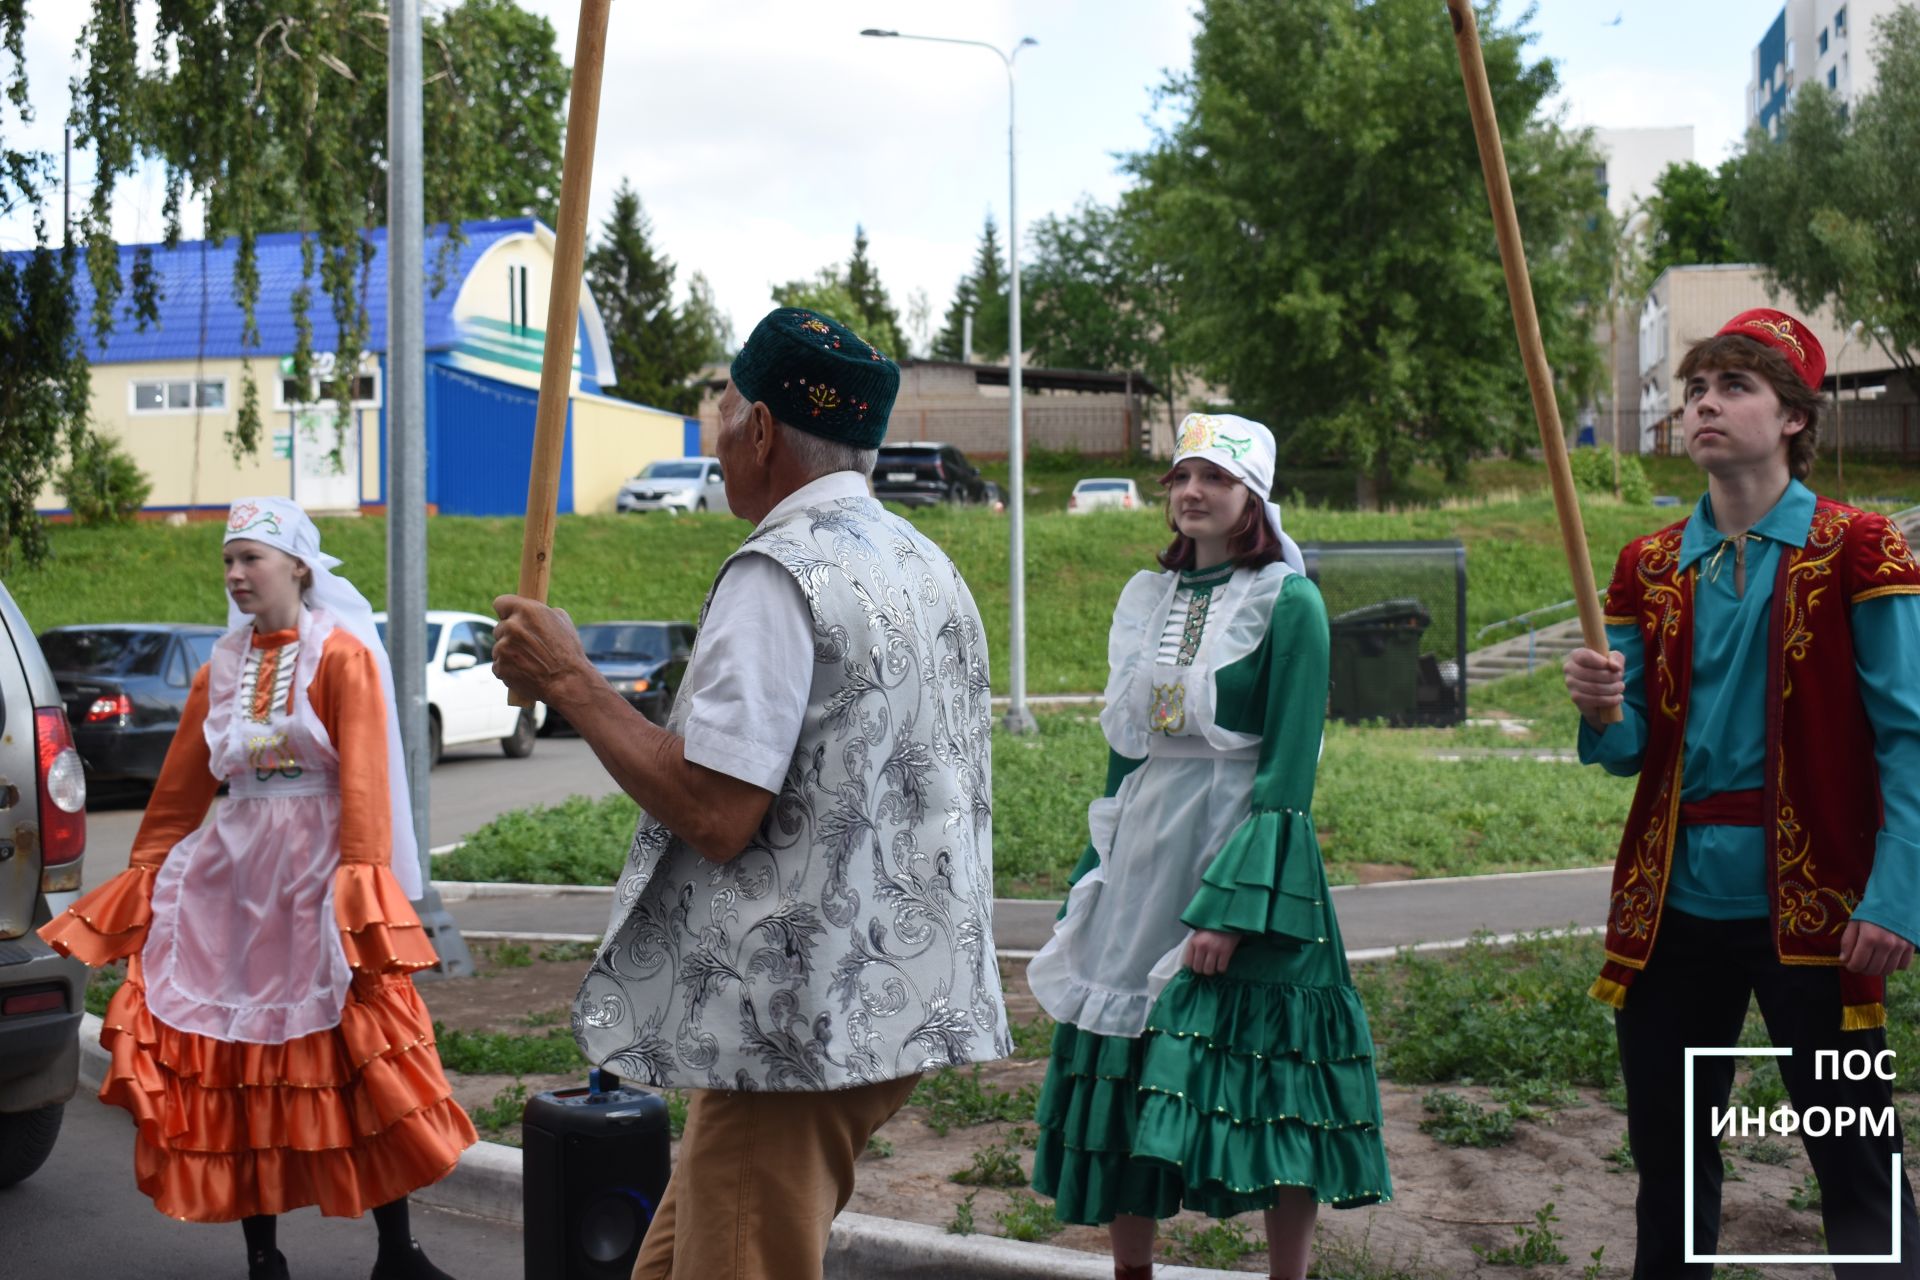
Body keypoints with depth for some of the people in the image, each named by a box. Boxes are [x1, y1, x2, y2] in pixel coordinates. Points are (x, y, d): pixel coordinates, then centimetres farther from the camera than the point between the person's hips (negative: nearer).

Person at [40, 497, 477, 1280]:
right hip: (230, 872, 5)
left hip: (315, 870, -5)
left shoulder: (342, 656, -5)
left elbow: (364, 782, -12)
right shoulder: (223, 667, 10)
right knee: (238, 1065, 6)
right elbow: (180, 786, 14)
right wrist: (145, 875, 13)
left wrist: (364, 887, -20)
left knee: (358, 1065, -3)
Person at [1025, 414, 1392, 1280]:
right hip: (1142, 851, 6)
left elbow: (1288, 771, -13)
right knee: (1120, 1076, 8)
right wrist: (1098, 877, 13)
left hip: (1241, 844, -6)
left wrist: (1232, 906, -20)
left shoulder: (1288, 604, -7)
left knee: (1264, 1085, 0)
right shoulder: (1147, 598, 11)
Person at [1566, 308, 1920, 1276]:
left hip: (1810, 907, -4)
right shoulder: (1649, 566, 10)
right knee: (1666, 1160, 14)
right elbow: (1631, 751, 11)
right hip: (1672, 905, 5)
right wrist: (1602, 713, -13)